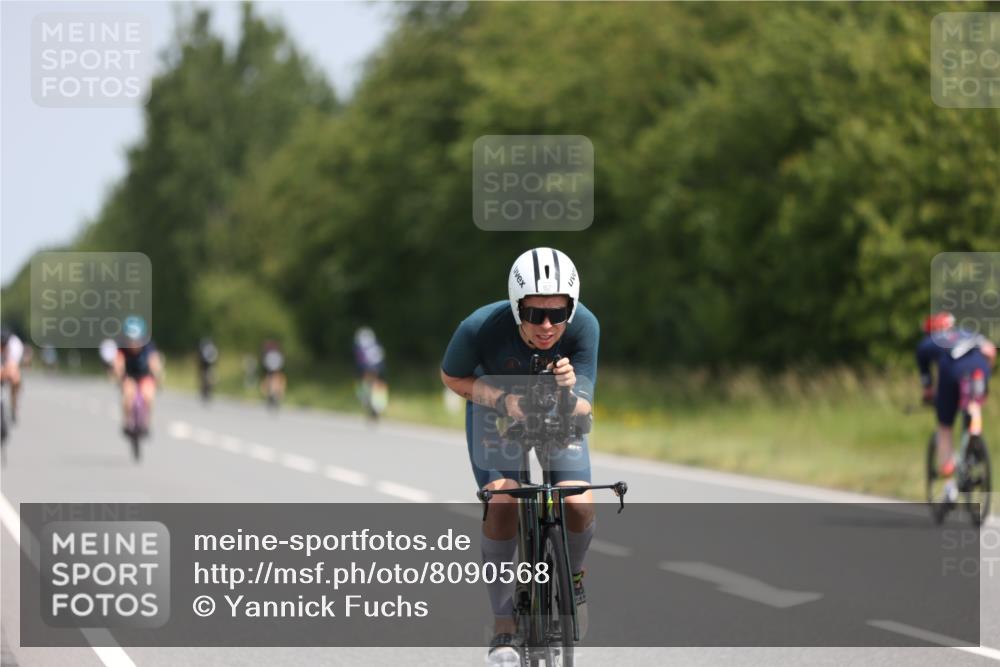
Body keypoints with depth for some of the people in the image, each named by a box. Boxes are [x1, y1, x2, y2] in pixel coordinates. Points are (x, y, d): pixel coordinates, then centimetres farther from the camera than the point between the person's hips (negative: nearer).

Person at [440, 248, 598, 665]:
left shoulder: (584, 327, -31)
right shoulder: (482, 328, -34)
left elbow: (582, 408, -27)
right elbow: (452, 377, -14)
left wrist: (568, 392, -51)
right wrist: (502, 399, -31)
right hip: (495, 408, -1)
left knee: (579, 504, -20)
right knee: (502, 501, -24)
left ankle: (572, 576, 15)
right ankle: (504, 624, -9)